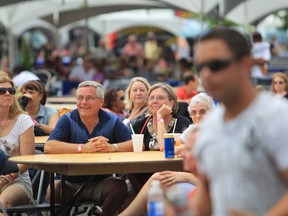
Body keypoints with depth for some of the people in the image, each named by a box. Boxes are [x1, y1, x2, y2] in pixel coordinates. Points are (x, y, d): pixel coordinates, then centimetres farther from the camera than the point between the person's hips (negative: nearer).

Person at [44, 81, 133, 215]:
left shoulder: (112, 121, 4)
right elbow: (49, 147, -17)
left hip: (100, 182, 2)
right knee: (54, 189, -31)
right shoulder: (67, 120, -1)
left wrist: (111, 147, -25)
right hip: (71, 183, -1)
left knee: (119, 187, -27)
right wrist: (84, 148, -25)